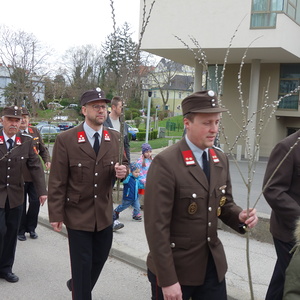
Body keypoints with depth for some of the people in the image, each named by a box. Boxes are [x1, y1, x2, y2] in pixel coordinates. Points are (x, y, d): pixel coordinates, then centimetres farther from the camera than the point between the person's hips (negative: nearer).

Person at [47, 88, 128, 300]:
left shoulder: (115, 138, 1)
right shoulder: (66, 139, -12)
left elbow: (123, 165, 10)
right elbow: (57, 181, -10)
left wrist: (123, 170, -15)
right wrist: (56, 214, -10)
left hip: (104, 213, 5)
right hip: (78, 214, -5)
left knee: (100, 258, 19)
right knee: (82, 263, 6)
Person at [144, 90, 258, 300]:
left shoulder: (221, 159, 4)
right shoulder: (165, 163, -19)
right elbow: (157, 226, -19)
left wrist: (240, 216, -8)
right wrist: (168, 280, -19)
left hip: (213, 263, 6)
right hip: (175, 265, -6)